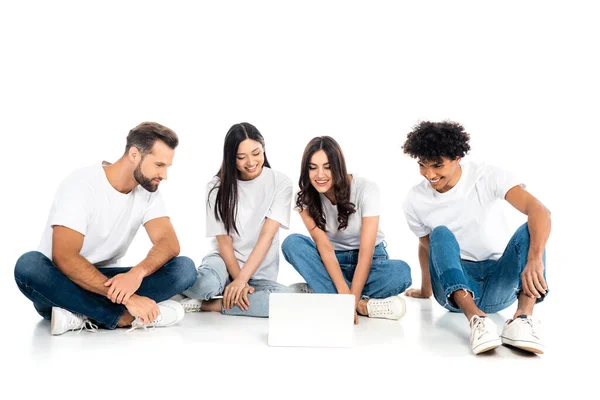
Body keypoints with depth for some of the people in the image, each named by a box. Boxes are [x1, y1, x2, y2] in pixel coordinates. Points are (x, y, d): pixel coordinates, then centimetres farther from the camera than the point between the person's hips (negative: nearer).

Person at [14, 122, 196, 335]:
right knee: (29, 265, -38)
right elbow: (64, 257, -29)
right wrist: (125, 298, -36)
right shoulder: (81, 185, -19)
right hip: (62, 281, -4)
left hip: (106, 279, 5)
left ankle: (82, 316, -26)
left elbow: (169, 243, -15)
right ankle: (126, 317, -31)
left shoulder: (148, 191, -2)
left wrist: (137, 272, -37)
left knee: (184, 268, -18)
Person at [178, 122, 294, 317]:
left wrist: (242, 280, -23)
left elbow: (267, 236, -14)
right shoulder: (217, 187, -2)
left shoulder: (280, 183, -6)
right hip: (225, 260, -1)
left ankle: (206, 304, -19)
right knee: (205, 284, -39)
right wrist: (238, 281, -18)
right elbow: (223, 241, -5)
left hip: (260, 271, 2)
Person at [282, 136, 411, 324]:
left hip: (368, 262, -2)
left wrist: (352, 299, -35)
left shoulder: (366, 189, -22)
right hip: (331, 263, 2)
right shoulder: (305, 198, -13)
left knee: (401, 272, -35)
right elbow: (325, 247, -23)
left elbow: (366, 252, -26)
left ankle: (317, 292, -24)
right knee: (292, 243, -28)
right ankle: (363, 305, -31)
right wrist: (344, 293, -36)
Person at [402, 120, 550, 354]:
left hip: (499, 285, -1)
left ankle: (523, 317, -44)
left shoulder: (488, 177, -11)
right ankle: (476, 318, -48)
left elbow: (539, 211, -26)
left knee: (529, 230, -26)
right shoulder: (414, 202, -2)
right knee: (441, 234, -28)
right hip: (455, 286, 1)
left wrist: (534, 259, -44)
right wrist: (425, 290, 30)